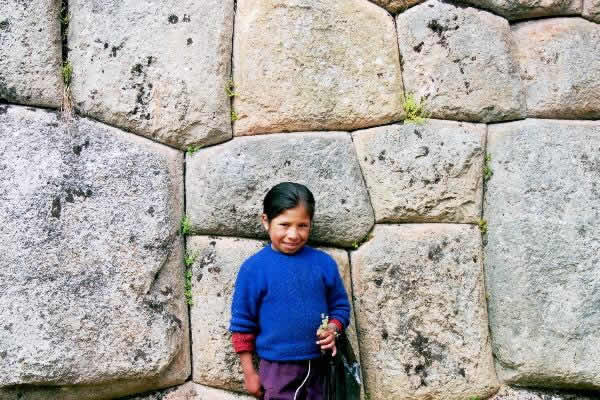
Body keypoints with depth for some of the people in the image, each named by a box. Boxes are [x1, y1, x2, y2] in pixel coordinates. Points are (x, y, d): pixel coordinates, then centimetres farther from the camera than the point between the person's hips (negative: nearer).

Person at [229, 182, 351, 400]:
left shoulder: (324, 262, -2)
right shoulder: (254, 268, -9)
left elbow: (340, 305, 10)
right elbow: (242, 323, -3)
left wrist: (333, 329, -11)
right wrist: (249, 372, -1)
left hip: (320, 366, 3)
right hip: (277, 370, -3)